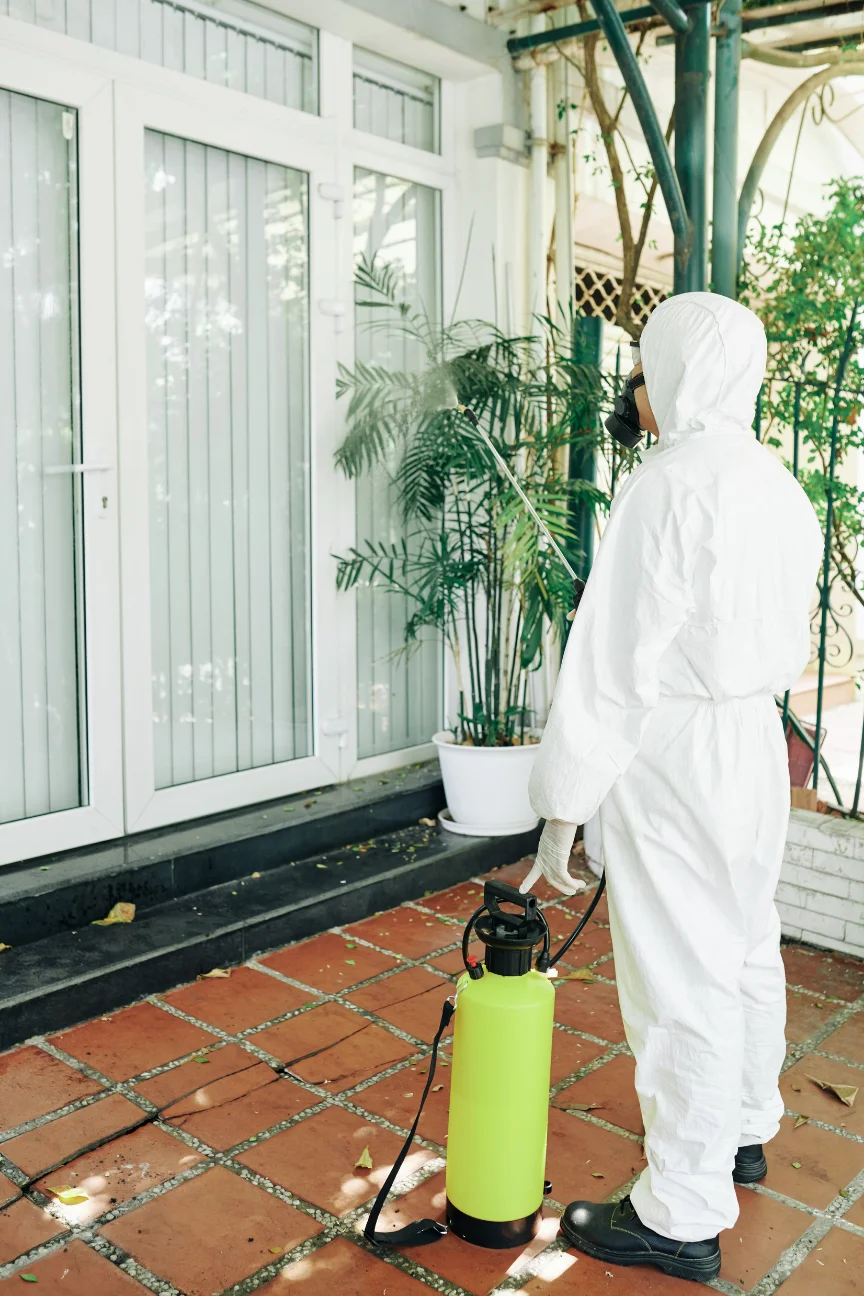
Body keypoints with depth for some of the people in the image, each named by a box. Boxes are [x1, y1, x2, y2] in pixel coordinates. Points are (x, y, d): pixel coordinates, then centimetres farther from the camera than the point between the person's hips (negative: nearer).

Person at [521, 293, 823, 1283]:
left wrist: (563, 809, -17)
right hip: (758, 741, 10)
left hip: (675, 755, -9)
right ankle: (743, 1129, 43)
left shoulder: (672, 483, -19)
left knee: (681, 980, 1)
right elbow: (787, 640, 13)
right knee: (747, 950, 22)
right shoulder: (779, 486, 9)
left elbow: (613, 662, -21)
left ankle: (682, 1217, 15)